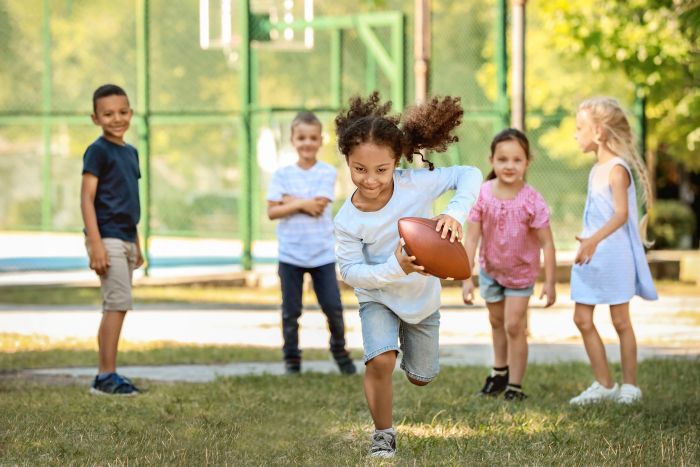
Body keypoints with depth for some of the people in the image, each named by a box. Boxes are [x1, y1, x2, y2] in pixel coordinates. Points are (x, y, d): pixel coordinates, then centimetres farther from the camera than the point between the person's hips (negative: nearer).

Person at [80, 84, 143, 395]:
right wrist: (95, 244, -21)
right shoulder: (98, 151, -9)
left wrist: (136, 245, 22)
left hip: (125, 239, 8)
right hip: (107, 238, -8)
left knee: (116, 307, 9)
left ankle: (105, 376, 13)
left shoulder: (130, 152, 15)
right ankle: (107, 376, -9)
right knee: (118, 304, -12)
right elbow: (87, 198, -13)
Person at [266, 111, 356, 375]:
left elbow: (319, 207, -14)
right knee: (291, 311, 6)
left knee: (333, 307, -1)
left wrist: (289, 201, -8)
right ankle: (291, 359, 17)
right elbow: (272, 212, -6)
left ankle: (339, 351, 21)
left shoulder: (327, 173, -3)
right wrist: (302, 204, -15)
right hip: (290, 254, 1)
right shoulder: (282, 175, 1)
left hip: (323, 253, -1)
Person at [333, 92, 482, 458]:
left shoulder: (414, 184, -26)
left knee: (421, 378, 18)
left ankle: (410, 336, 55)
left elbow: (469, 175, -21)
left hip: (422, 298, 2)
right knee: (380, 361, -28)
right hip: (378, 297, -2)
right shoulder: (348, 220, -26)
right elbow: (351, 272, -22)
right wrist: (395, 269, -38)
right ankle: (383, 434, -4)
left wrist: (455, 213, -39)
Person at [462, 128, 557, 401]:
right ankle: (500, 372, 42)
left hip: (521, 271, -3)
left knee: (514, 326, -5)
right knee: (496, 322, 21)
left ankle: (514, 385, 8)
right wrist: (467, 279, -20)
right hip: (490, 268, 3)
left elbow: (547, 243, -20)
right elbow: (471, 238, -18)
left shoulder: (531, 201, -26)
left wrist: (550, 282, -19)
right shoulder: (482, 195, -22)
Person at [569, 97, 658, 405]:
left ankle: (629, 385, 12)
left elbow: (621, 214, -27)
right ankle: (603, 384, 13)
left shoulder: (617, 170, -16)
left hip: (614, 255, -8)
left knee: (621, 321, 2)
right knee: (582, 319, 5)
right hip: (590, 257, 8)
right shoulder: (596, 169, 11)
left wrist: (594, 240, -39)